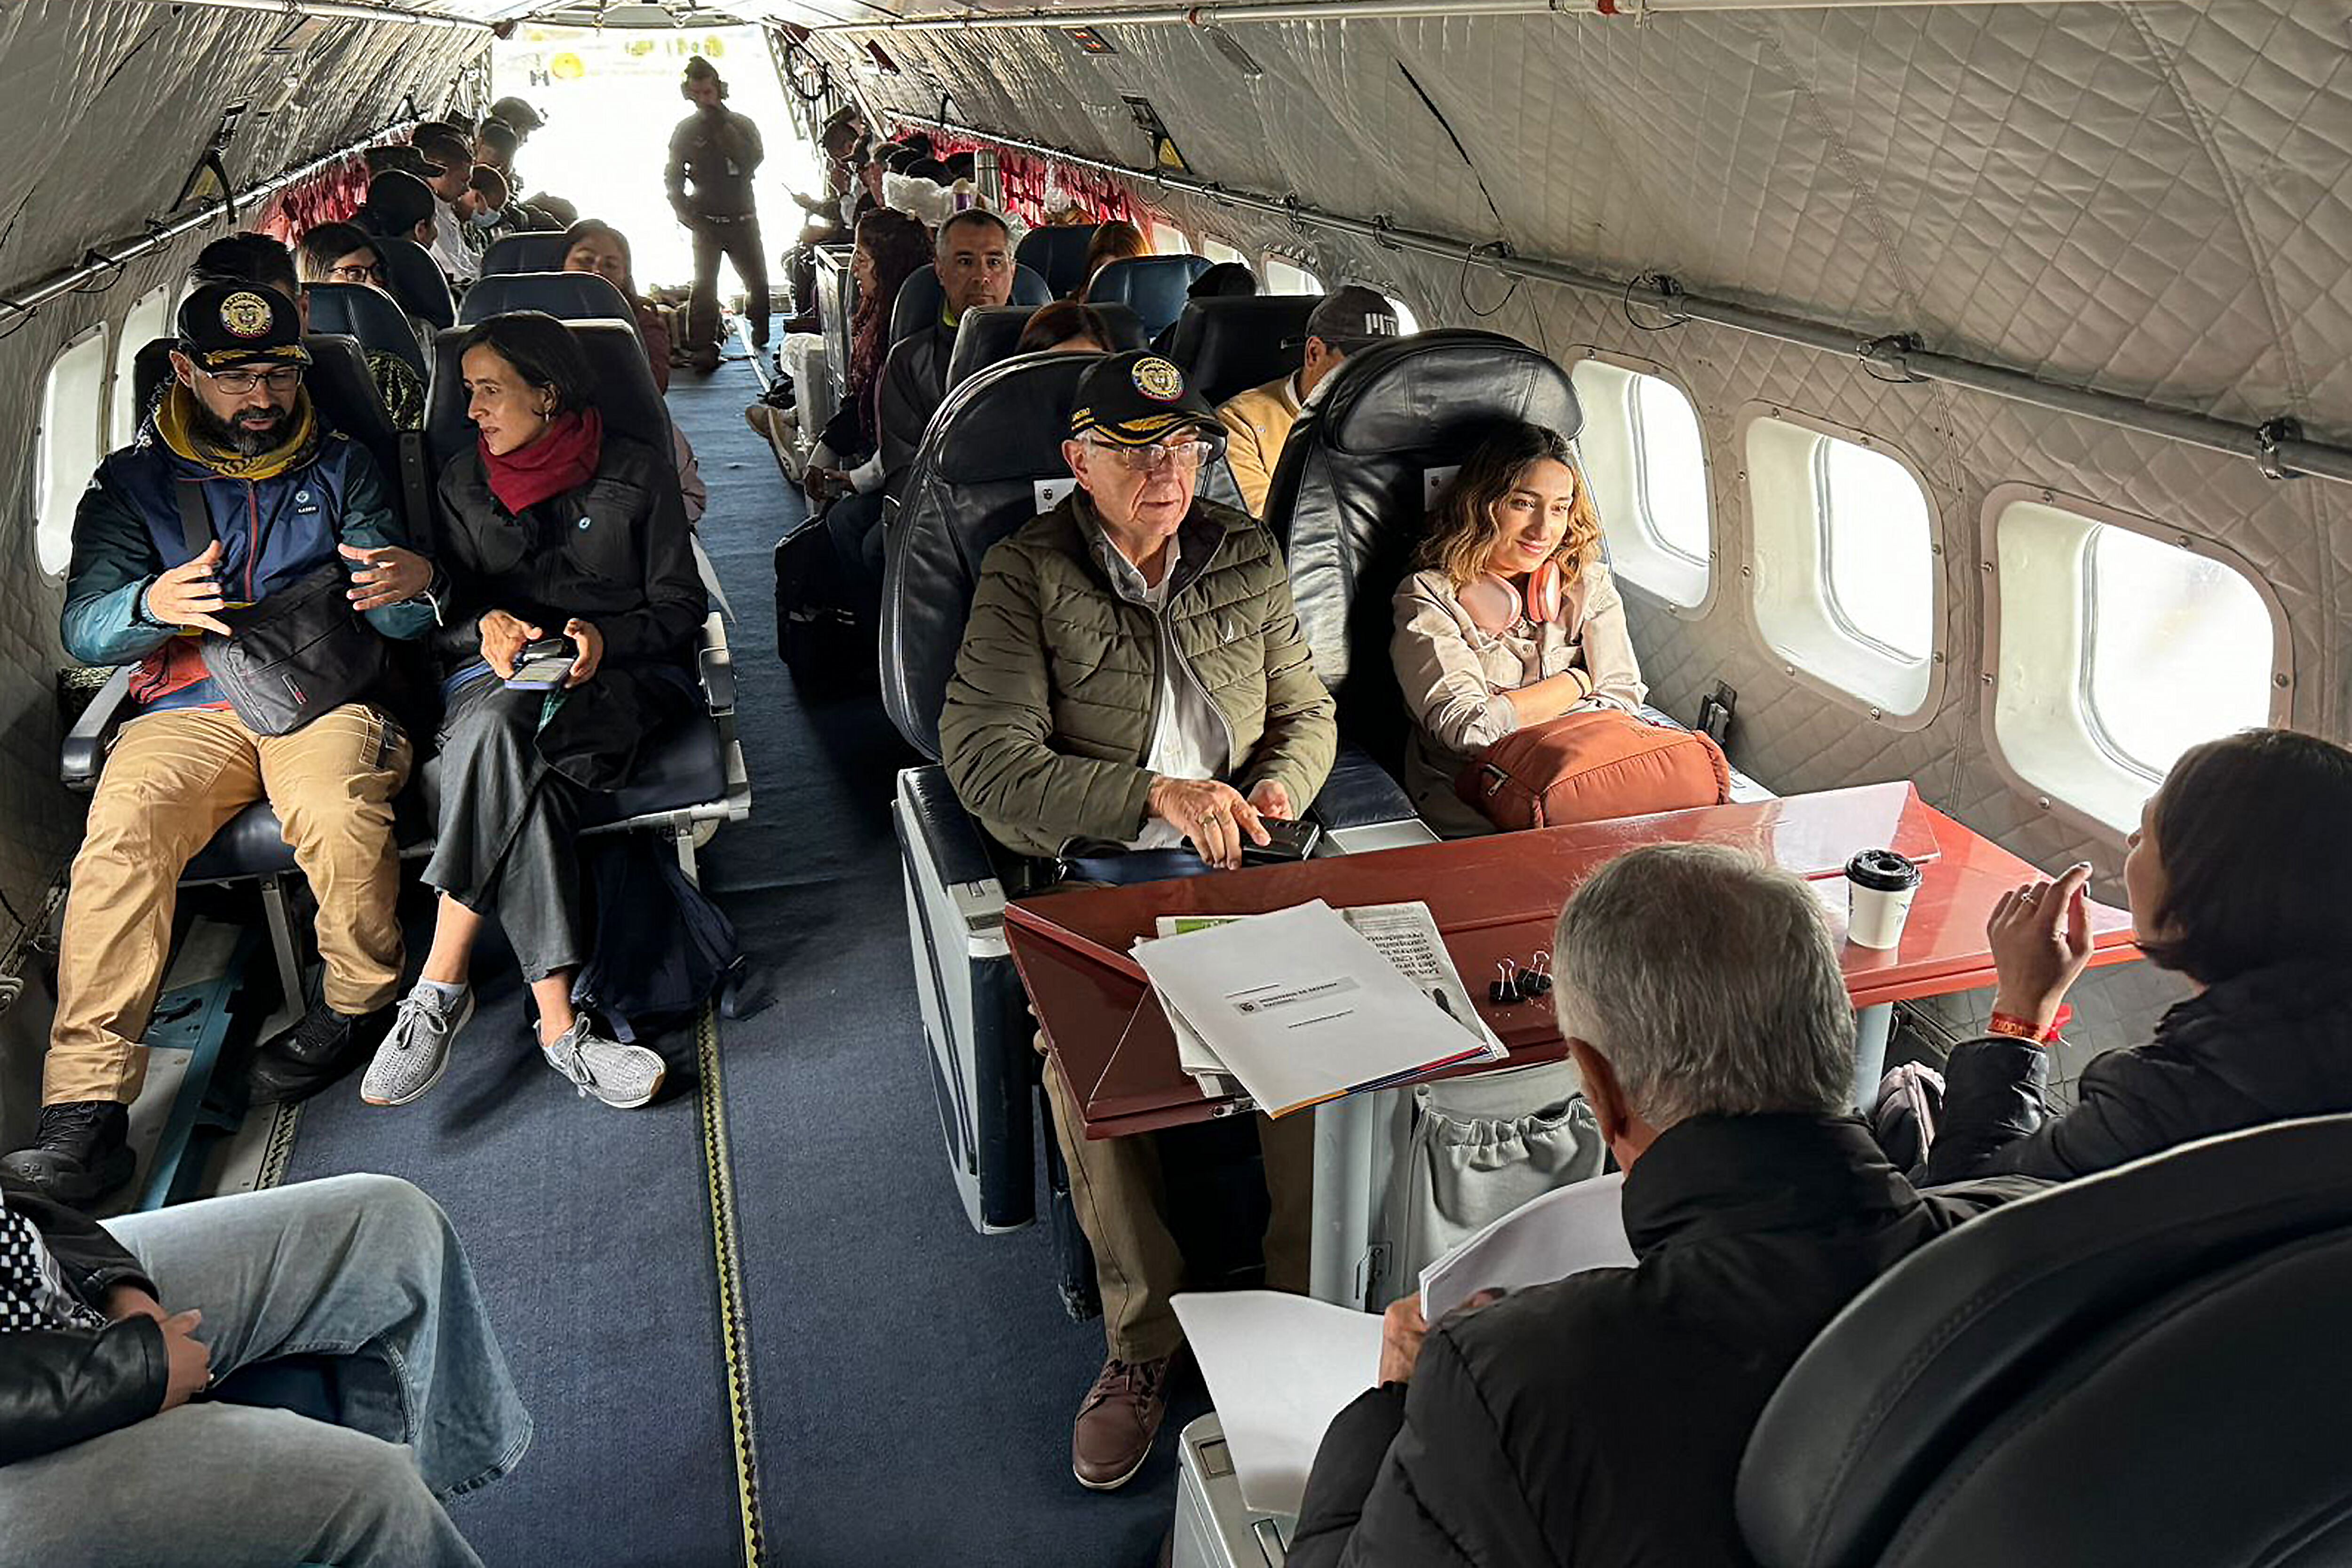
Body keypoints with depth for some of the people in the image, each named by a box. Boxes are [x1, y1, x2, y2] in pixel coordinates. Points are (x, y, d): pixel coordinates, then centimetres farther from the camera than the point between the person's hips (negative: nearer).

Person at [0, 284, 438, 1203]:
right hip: (189, 710, 1)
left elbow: (402, 624, 8)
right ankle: (85, 1105, -32)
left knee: (335, 814, -36)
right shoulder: (132, 483, 15)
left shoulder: (341, 468, 16)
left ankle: (364, 997, -10)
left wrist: (411, 584, -19)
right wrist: (153, 604, -20)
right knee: (121, 833, -31)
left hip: (324, 692, -1)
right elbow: (83, 629, 4)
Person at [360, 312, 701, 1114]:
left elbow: (680, 606, 4)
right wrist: (486, 625, -9)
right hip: (495, 674, 2)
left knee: (504, 740, -38)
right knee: (500, 729, -38)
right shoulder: (464, 482, 18)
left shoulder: (634, 473, 9)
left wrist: (603, 639, -14)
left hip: (621, 673, -2)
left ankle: (442, 987, -34)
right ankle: (558, 1024, -42)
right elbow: (442, 618, 15)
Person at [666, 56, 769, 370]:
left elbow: (753, 159, -15)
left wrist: (721, 124, -17)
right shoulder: (686, 130, 6)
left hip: (743, 219, 1)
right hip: (707, 222, -1)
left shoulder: (742, 125, 5)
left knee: (758, 282, 6)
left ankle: (761, 338, 29)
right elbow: (673, 178, 8)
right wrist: (686, 214, -7)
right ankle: (704, 348, -13)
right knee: (704, 284, -13)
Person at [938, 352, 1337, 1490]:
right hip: (1092, 873, -2)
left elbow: (1309, 713, 18)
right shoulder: (1026, 576, -2)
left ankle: (1312, 1301, -4)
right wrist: (1155, 794, -21)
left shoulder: (1248, 557, 11)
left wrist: (1277, 789, -5)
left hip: (1240, 865, 3)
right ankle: (1144, 1332, -8)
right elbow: (984, 760, -13)